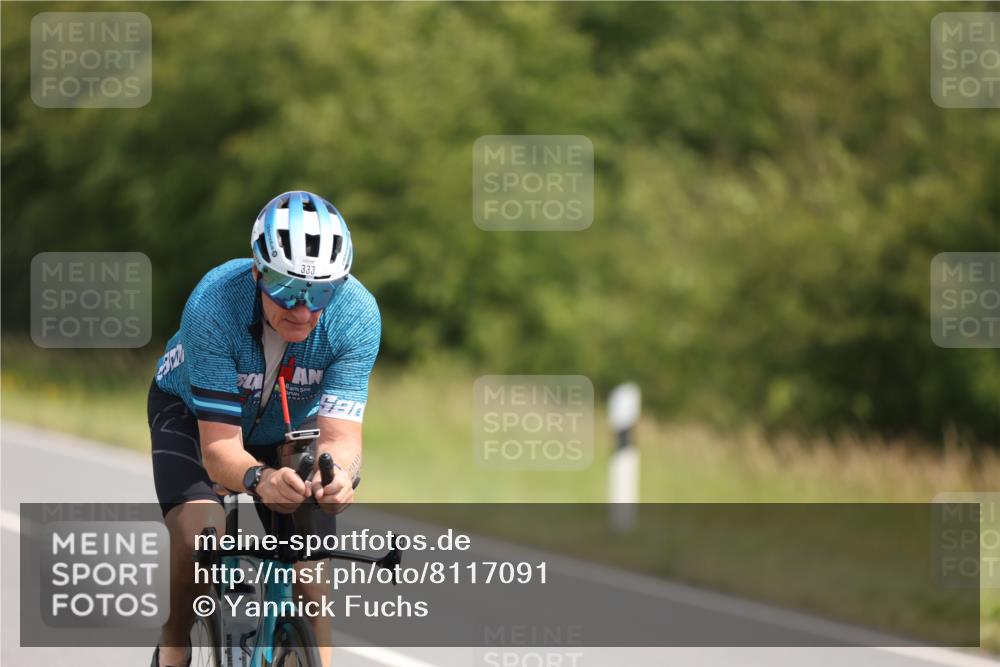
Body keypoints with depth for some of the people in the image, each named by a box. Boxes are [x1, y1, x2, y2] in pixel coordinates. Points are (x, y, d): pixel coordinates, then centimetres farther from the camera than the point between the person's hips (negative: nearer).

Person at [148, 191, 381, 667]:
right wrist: (259, 479, -60)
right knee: (199, 531, -28)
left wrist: (338, 475, -58)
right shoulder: (214, 306, -38)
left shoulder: (356, 315, -32)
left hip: (287, 427, 2)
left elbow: (339, 433, -34)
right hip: (192, 412, -2)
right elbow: (219, 449, -39)